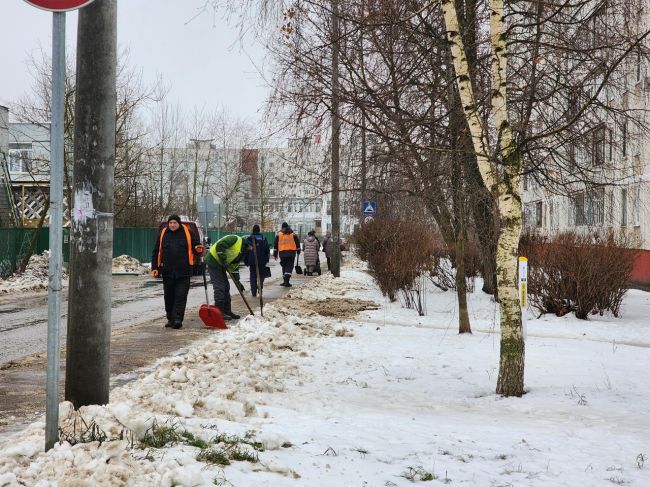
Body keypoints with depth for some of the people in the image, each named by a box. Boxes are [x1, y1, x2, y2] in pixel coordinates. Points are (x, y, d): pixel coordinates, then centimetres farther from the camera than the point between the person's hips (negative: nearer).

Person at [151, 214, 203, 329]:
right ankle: (170, 319, 21)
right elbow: (156, 252, 12)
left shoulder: (188, 233, 2)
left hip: (183, 272, -2)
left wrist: (199, 250, -14)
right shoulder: (163, 234, 7)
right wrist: (155, 268, 5)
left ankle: (178, 319, -10)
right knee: (169, 297, 10)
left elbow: (196, 247, 10)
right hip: (167, 272, 3)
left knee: (181, 297, -8)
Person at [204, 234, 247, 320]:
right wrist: (223, 259, -24)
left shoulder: (243, 252, 12)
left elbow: (235, 265, 13)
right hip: (213, 261, -10)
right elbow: (219, 246, -26)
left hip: (220, 264, 10)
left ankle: (227, 311, 18)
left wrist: (237, 280, 5)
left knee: (226, 287, 11)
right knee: (219, 287, -10)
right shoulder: (235, 239, -17)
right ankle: (219, 312, -6)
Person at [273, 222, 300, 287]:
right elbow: (297, 243, 12)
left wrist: (275, 254, 9)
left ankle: (285, 281, 16)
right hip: (291, 252, -1)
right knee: (289, 266, -3)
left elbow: (275, 245, 6)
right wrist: (298, 251, 25)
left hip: (282, 253, 1)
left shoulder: (279, 234, 7)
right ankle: (286, 281, -17)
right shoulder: (293, 234, 8)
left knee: (284, 266, 14)